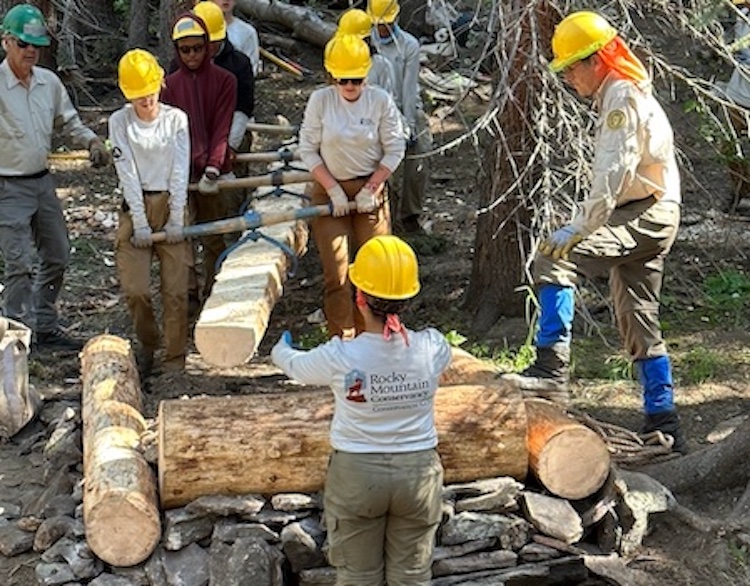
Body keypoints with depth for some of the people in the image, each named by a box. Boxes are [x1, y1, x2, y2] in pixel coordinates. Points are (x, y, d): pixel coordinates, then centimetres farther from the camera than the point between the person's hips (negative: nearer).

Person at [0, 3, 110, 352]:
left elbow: (68, 121, 17)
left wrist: (91, 141, 2)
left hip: (43, 181, 7)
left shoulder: (49, 82, 5)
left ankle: (46, 330, 25)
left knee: (57, 258, 13)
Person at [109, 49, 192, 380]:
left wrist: (176, 218, -7)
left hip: (171, 205, 0)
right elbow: (127, 173, -4)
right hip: (136, 207, 0)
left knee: (176, 289, -4)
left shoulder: (176, 119, 3)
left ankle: (175, 360, 7)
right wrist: (140, 223, -9)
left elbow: (180, 170, 0)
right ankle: (147, 346, 19)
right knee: (135, 289, -6)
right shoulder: (120, 121, 1)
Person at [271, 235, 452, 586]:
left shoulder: (340, 358, -19)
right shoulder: (432, 348, -14)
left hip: (356, 474, -2)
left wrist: (281, 350, 28)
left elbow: (296, 366, 3)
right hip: (418, 470, 2)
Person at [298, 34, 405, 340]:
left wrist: (370, 189, -9)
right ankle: (341, 340, 5)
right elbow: (308, 149, -4)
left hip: (370, 189, 1)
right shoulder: (320, 100, -7)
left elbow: (394, 150, -2)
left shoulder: (381, 100, -7)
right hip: (329, 190, 0)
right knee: (336, 270, -3)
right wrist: (333, 189, -11)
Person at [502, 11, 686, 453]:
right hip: (648, 219, 11)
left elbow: (613, 174, -24)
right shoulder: (623, 95, 20)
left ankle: (552, 371, -27)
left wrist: (578, 229, -28)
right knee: (639, 320, 13)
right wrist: (587, 225, 18)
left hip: (645, 216, -11)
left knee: (554, 260, -23)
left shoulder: (622, 97, -13)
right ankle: (663, 424, 17)